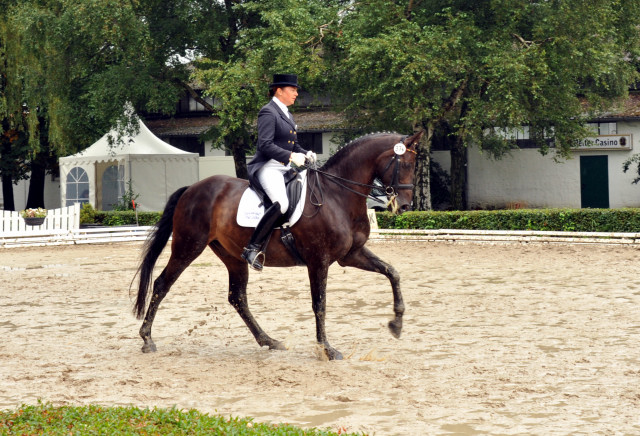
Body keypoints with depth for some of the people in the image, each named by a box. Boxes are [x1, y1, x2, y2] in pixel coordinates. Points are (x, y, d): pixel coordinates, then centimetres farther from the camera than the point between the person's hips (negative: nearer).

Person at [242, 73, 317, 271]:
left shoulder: (287, 115, 22)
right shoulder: (268, 112, -7)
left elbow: (294, 145, 27)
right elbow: (265, 145, -18)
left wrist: (305, 154, 7)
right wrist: (291, 156, -22)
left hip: (285, 168, 10)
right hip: (267, 167, -10)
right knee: (281, 203, -33)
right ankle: (252, 248, -29)